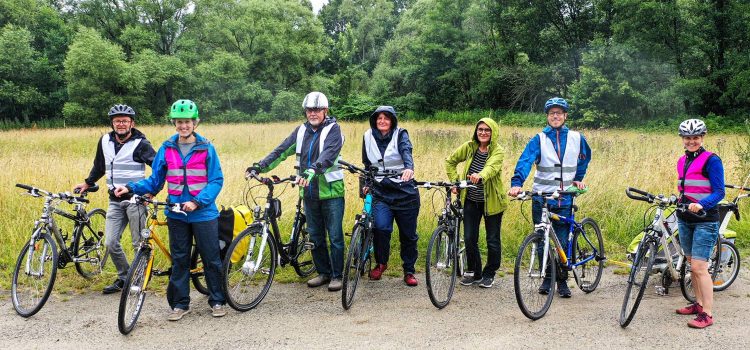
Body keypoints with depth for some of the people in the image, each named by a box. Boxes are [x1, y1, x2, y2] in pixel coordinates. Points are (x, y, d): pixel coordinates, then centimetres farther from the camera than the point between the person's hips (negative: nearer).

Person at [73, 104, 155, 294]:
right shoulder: (105, 141, 10)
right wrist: (87, 183, 33)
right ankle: (124, 278, 20)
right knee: (111, 243, 2)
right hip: (115, 200, 5)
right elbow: (99, 166, 27)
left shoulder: (140, 143, -7)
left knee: (139, 243, -1)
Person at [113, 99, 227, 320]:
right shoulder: (167, 149, 5)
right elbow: (155, 181, 8)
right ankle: (180, 303, 21)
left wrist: (197, 202, -18)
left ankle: (217, 301, 20)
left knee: (211, 258, 5)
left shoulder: (206, 148, -3)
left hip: (203, 213, -2)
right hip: (176, 214, 3)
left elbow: (216, 180, -6)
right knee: (179, 260, 10)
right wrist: (131, 188, -6)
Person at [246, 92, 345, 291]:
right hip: (309, 192, 5)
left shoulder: (333, 129, -7)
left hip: (331, 192, -5)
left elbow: (329, 154, -25)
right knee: (315, 236, 13)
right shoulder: (302, 130, 9)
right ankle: (323, 272, 27)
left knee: (335, 236, 1)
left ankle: (337, 275, 14)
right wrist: (260, 166, -9)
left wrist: (312, 170, -41)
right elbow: (282, 150, 4)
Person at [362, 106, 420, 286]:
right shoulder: (368, 136, 6)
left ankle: (409, 271, 23)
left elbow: (406, 151, -24)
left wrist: (409, 168, -43)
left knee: (408, 234, 6)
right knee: (381, 227, -21)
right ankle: (381, 263, 5)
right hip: (381, 192, 1)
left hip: (405, 192, -1)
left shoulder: (400, 134, -3)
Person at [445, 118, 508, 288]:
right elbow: (450, 161, 10)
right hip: (471, 200, 3)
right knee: (469, 238, 4)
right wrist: (455, 181, -1)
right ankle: (474, 273, 22)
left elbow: (491, 167, -34)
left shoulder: (498, 151, -13)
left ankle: (489, 274, 26)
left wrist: (480, 176, -55)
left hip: (492, 202, -3)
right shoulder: (469, 147, -2)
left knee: (492, 240, 6)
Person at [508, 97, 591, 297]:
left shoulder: (576, 138, 5)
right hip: (541, 199, 0)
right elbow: (525, 161, -18)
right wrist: (516, 183, -33)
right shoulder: (539, 140, -2)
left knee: (563, 242, 2)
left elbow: (585, 158, 25)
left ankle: (562, 281, 18)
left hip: (565, 200, 1)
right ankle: (547, 278, 23)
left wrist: (578, 179, 18)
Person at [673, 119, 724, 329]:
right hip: (684, 219, 7)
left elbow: (719, 192, -16)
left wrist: (701, 205, -30)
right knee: (692, 264, 13)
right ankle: (699, 303, 25)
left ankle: (707, 314, -6)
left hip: (705, 220, -7)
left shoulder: (711, 160, -10)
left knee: (699, 267, -11)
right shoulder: (682, 161, 11)